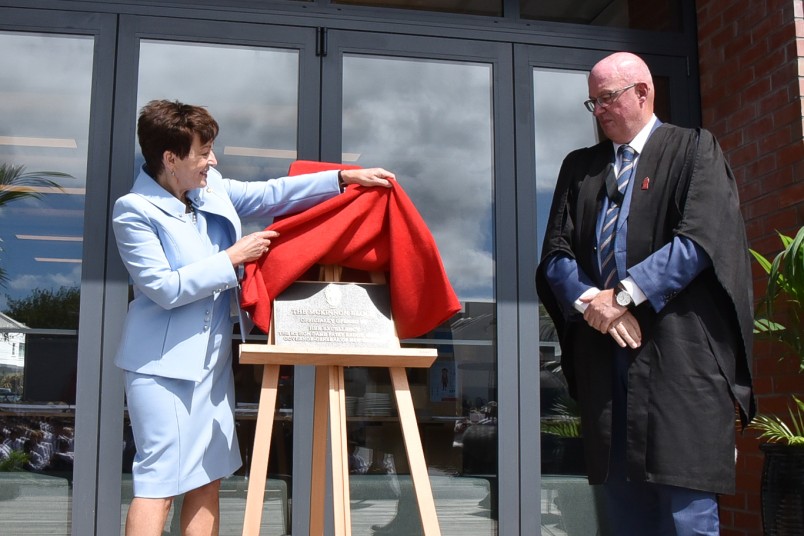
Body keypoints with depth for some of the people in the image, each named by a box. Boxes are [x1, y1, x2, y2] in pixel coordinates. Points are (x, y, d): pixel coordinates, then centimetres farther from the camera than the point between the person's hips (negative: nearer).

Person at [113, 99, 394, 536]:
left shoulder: (210, 189, 6)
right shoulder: (134, 210, -13)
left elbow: (270, 195, 12)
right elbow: (164, 288, -18)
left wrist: (345, 178, 7)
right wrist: (232, 259, -15)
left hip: (213, 360, 8)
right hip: (164, 364, -8)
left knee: (208, 480, 11)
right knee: (158, 481, -6)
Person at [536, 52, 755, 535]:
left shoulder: (694, 150, 6)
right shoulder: (579, 167, 20)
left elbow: (701, 240, -7)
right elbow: (556, 255, 11)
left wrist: (624, 294, -12)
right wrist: (591, 302, -8)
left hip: (678, 350, -4)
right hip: (604, 352, 5)